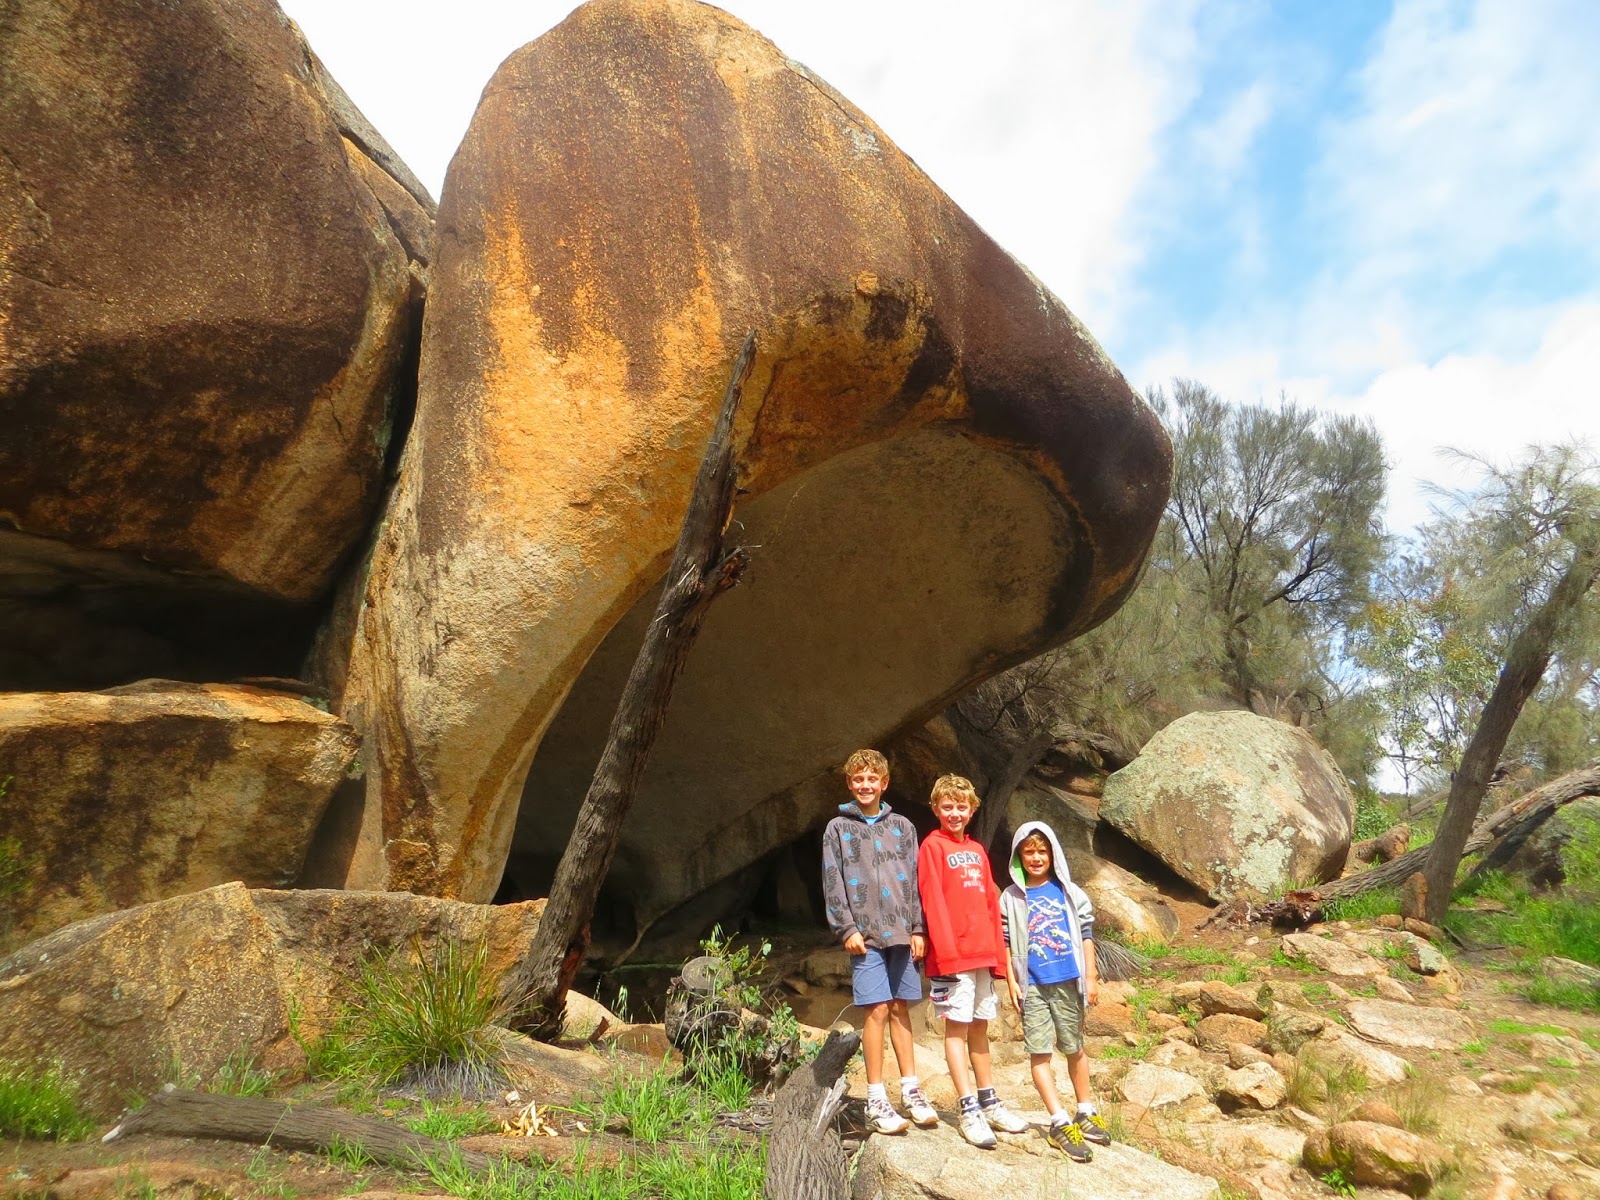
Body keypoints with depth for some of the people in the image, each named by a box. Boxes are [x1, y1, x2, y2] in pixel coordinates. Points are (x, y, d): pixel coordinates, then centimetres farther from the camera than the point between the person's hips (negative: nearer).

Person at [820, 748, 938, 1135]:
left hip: (902, 933, 3)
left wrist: (918, 928, 3)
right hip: (865, 935, -3)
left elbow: (915, 881, 10)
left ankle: (910, 1089, 18)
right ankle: (876, 1099, 3)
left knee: (900, 1009, 9)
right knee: (877, 1010, -6)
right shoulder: (838, 828, 4)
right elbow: (833, 884, -1)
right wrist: (847, 928, -9)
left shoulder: (902, 827, 12)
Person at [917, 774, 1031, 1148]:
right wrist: (947, 951, -18)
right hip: (952, 955, -6)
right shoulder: (933, 846, -5)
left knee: (979, 1026, 14)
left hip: (983, 954, 7)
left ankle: (989, 1103, 23)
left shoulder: (977, 850, 15)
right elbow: (932, 902, -12)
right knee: (957, 1027, -2)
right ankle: (969, 1111, 2)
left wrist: (998, 954, 12)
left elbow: (990, 904, 16)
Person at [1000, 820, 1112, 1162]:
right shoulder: (1011, 898, 0)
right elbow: (1004, 944, 1)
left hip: (1068, 982, 1)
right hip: (1033, 986, -1)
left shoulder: (1070, 892, 3)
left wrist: (1091, 977, 1)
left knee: (1074, 1048, 13)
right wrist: (1011, 983, -3)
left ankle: (1086, 1112, 28)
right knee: (1039, 1052, -3)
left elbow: (1086, 935, 4)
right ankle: (1060, 1123, 3)